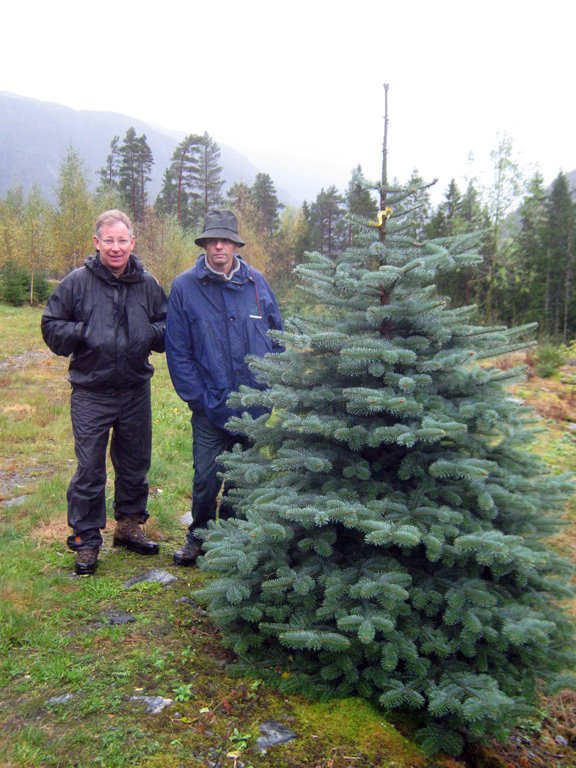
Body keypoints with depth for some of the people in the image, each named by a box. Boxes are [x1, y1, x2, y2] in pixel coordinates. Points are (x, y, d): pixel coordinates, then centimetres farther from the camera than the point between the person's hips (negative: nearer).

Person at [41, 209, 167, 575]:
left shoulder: (148, 284, 2)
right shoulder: (78, 282, -6)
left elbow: (169, 327, 11)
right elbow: (51, 326, 0)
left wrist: (151, 332, -10)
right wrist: (82, 333, -17)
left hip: (136, 390, 3)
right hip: (91, 392, -3)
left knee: (136, 463, 15)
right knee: (89, 469, 2)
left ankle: (130, 525, 35)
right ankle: (86, 540, 18)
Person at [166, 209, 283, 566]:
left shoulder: (257, 283, 2)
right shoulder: (185, 287, -4)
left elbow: (278, 338, 10)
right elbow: (177, 351, -5)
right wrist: (198, 399, -10)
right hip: (211, 406, -2)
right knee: (206, 479, 2)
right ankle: (199, 537, 28)